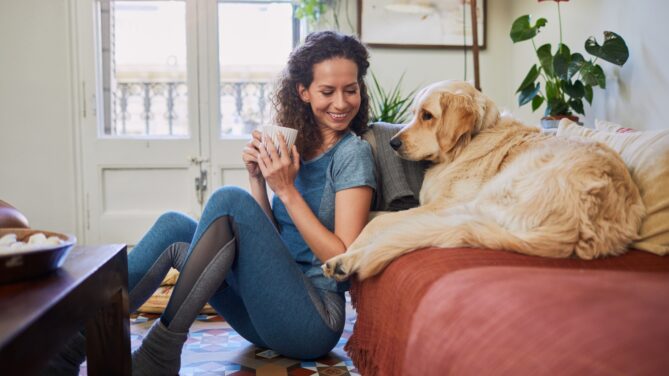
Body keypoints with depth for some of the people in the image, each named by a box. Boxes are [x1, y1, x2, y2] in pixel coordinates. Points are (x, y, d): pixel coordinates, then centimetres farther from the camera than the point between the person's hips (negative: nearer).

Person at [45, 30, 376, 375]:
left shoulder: (353, 153, -7)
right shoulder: (296, 146, 11)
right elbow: (268, 240, 8)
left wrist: (286, 190, -17)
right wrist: (258, 179, -7)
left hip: (316, 321, -6)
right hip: (272, 314, 6)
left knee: (229, 200, -23)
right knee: (175, 226, -6)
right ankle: (74, 346, -9)